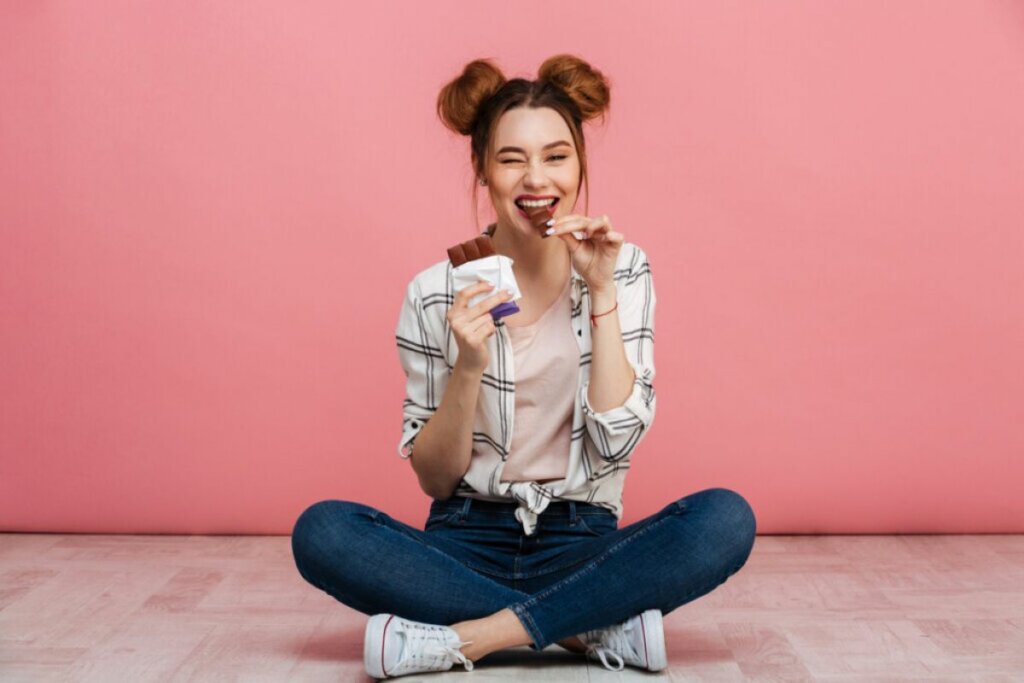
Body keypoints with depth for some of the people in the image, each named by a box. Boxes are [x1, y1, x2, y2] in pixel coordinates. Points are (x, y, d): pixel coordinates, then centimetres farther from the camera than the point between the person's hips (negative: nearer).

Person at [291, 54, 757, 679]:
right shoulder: (436, 292, -2)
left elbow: (617, 443, -9)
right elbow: (435, 480, -1)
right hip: (468, 543, 1)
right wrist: (468, 368, -18)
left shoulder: (623, 269, 1)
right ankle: (599, 627, -20)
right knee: (320, 531, -26)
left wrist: (601, 291, -13)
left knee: (727, 519, -27)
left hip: (582, 542, 0)